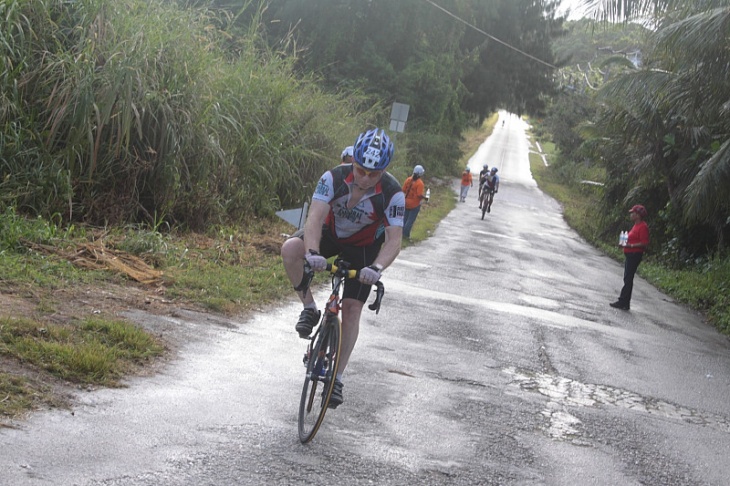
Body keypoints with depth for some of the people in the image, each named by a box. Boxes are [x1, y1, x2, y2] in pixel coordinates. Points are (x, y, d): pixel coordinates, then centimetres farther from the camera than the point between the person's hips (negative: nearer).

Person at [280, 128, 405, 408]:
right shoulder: (334, 179, -29)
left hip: (364, 247, -1)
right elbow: (315, 218, -38)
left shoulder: (393, 194, -30)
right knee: (290, 249, -30)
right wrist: (312, 252, -56)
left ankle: (337, 378, 4)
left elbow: (394, 240, -33)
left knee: (351, 309, -9)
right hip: (331, 234, 1)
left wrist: (377, 267, -53)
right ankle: (309, 309, -9)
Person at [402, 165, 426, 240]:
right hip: (415, 204, -5)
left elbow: (403, 190, 1)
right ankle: (406, 234, 5)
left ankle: (402, 233, 23)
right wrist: (425, 197, -6)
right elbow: (420, 195, -24)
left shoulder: (408, 180, -3)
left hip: (407, 203, 5)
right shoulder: (420, 183, -20)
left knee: (405, 218, 17)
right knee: (411, 220, 4)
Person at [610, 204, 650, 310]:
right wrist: (626, 243, 10)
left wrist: (631, 245, -24)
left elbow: (644, 243, -21)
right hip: (630, 255, 10)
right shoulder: (636, 225, 16)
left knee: (628, 279, -8)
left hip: (635, 255, -10)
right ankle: (623, 302, 16)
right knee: (627, 279, 12)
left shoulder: (643, 227, -15)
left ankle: (623, 302, -5)